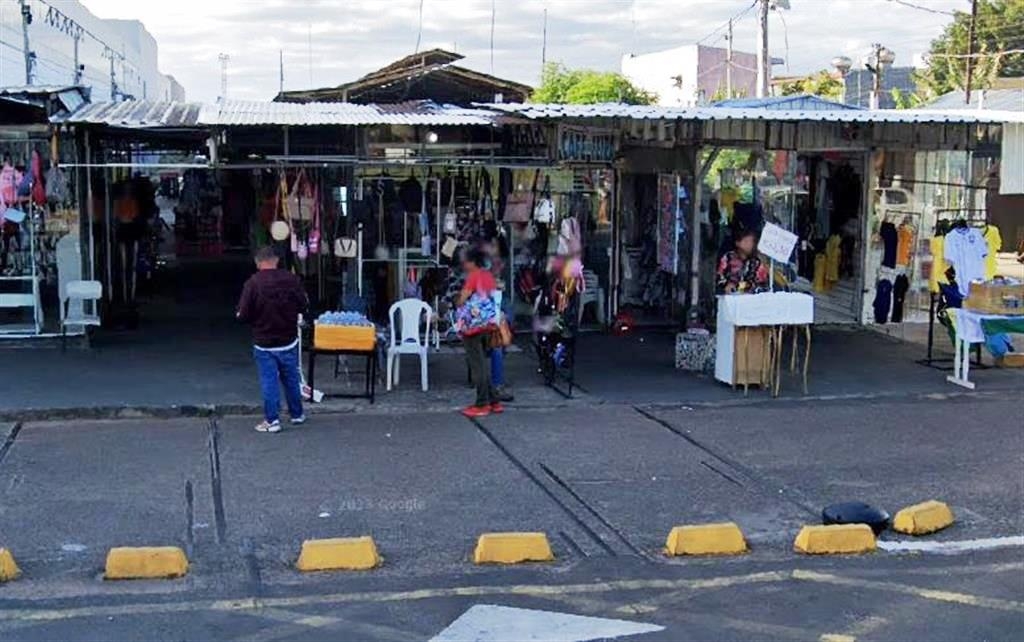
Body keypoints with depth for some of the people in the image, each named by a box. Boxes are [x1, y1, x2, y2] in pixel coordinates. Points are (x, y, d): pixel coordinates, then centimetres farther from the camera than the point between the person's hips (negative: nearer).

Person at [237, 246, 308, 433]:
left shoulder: (253, 283, -15)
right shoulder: (292, 279, -6)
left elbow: (243, 314, -14)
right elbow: (304, 305, 1)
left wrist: (256, 320, 7)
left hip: (264, 343, -3)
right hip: (289, 341, 3)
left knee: (269, 382, 5)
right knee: (291, 379, 17)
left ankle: (272, 421, 7)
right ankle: (297, 415, 28)